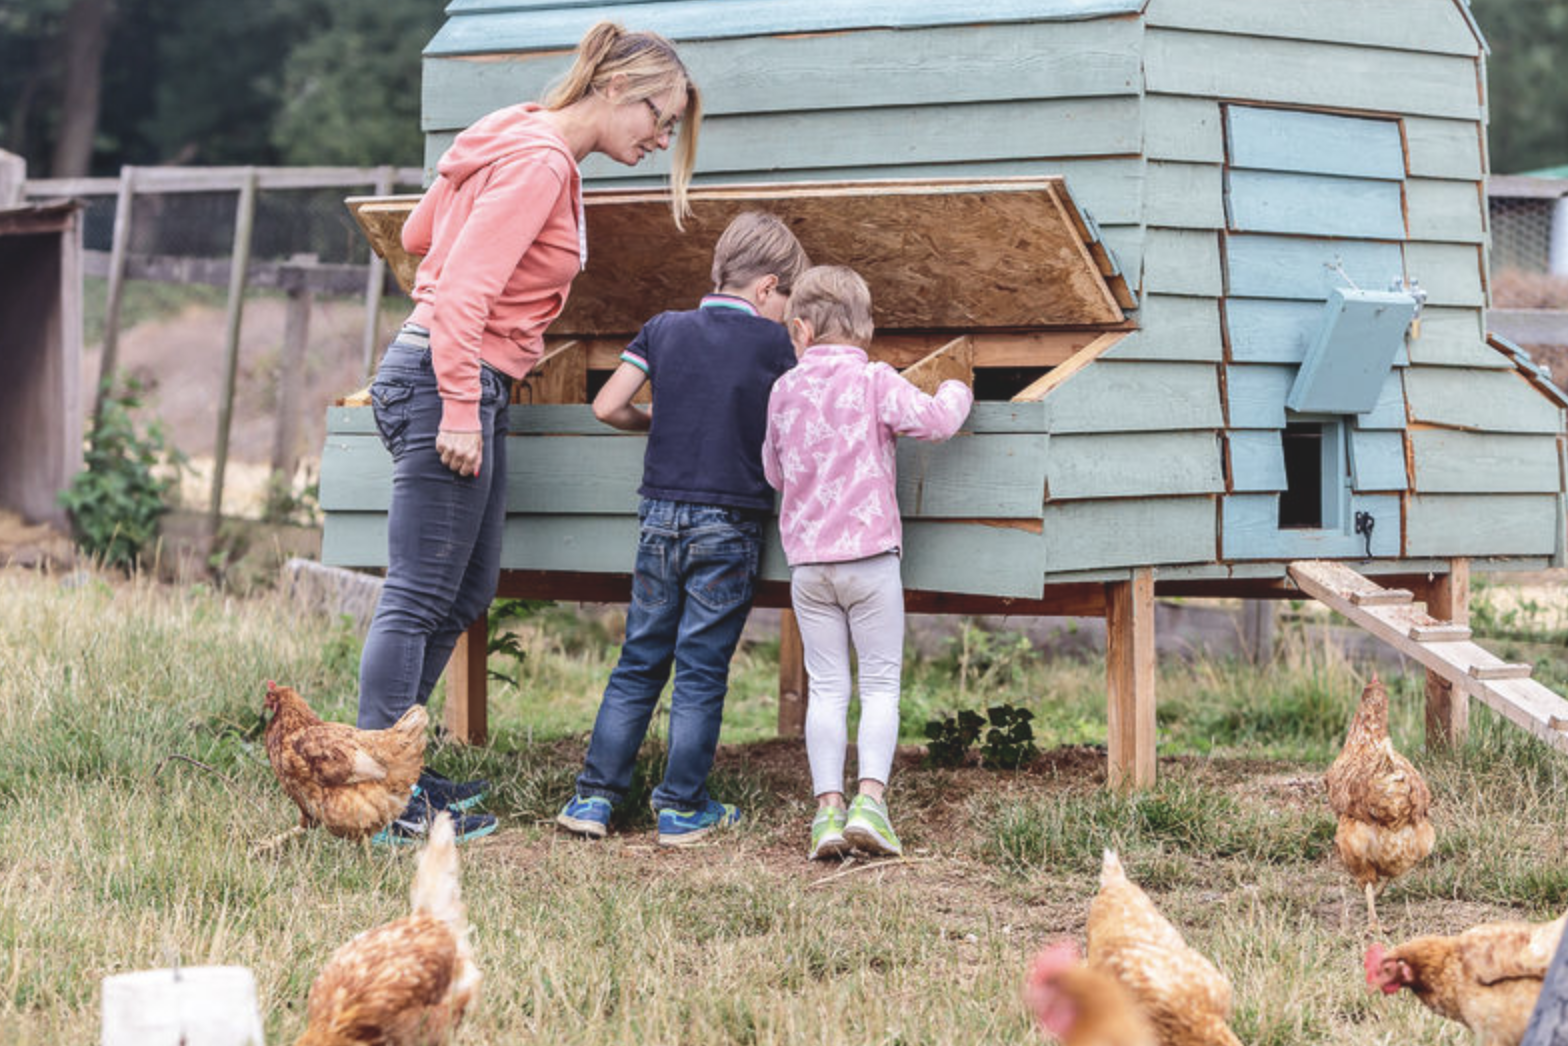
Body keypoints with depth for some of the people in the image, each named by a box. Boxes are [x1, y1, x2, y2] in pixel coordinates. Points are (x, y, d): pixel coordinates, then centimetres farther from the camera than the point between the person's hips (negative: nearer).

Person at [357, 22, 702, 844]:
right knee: (418, 599, -9)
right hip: (448, 379, -11)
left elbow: (421, 233, 25)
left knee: (466, 593, 14)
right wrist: (460, 408, -23)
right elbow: (464, 286, -22)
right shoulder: (537, 162, -15)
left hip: (472, 386, 11)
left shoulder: (530, 150, 15)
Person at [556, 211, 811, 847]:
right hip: (729, 527, -3)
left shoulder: (665, 329, 6)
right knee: (702, 671, 2)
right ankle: (681, 808, 5)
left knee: (638, 663, 10)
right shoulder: (774, 343, -3)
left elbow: (607, 407, 3)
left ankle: (594, 795, 7)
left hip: (661, 515, 3)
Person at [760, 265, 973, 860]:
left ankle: (828, 805, -4)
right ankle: (870, 797, -13)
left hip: (807, 560, 3)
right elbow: (933, 422, -15)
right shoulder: (874, 382, -5)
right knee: (880, 683, 2)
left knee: (826, 687, 5)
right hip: (870, 555, -3)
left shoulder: (784, 391, 8)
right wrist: (955, 394, 6)